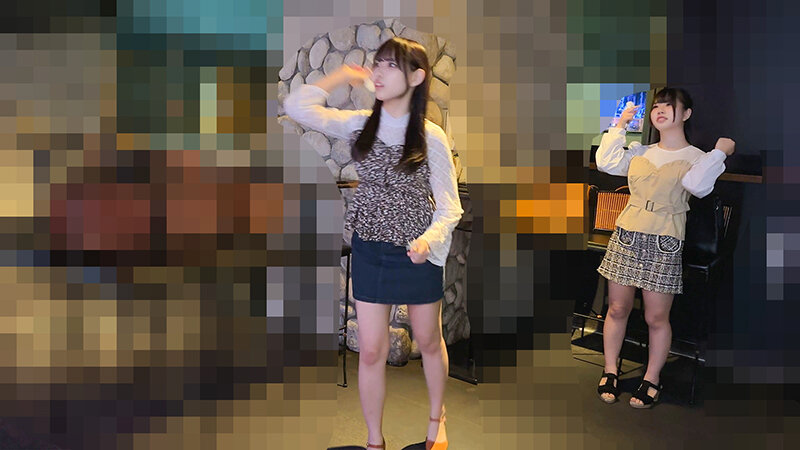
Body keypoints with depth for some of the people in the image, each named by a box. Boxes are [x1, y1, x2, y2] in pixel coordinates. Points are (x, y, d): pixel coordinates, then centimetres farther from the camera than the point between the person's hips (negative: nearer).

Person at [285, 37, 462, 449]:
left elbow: (449, 208, -12)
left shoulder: (431, 138, -13)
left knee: (429, 342, 17)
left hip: (418, 253, -2)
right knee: (371, 351, 6)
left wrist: (429, 240, -32)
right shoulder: (360, 125, -5)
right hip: (369, 250, 2)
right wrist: (344, 75, -6)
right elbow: (297, 107, -11)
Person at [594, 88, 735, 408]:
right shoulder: (640, 152, 15)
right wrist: (620, 125, 8)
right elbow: (606, 163, 5)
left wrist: (720, 153, -15)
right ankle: (610, 371, 22)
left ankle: (652, 379, 19)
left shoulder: (696, 158, 2)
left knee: (656, 317, 2)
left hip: (664, 245, -3)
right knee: (617, 309, 8)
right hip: (626, 237, 3)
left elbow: (697, 185, -18)